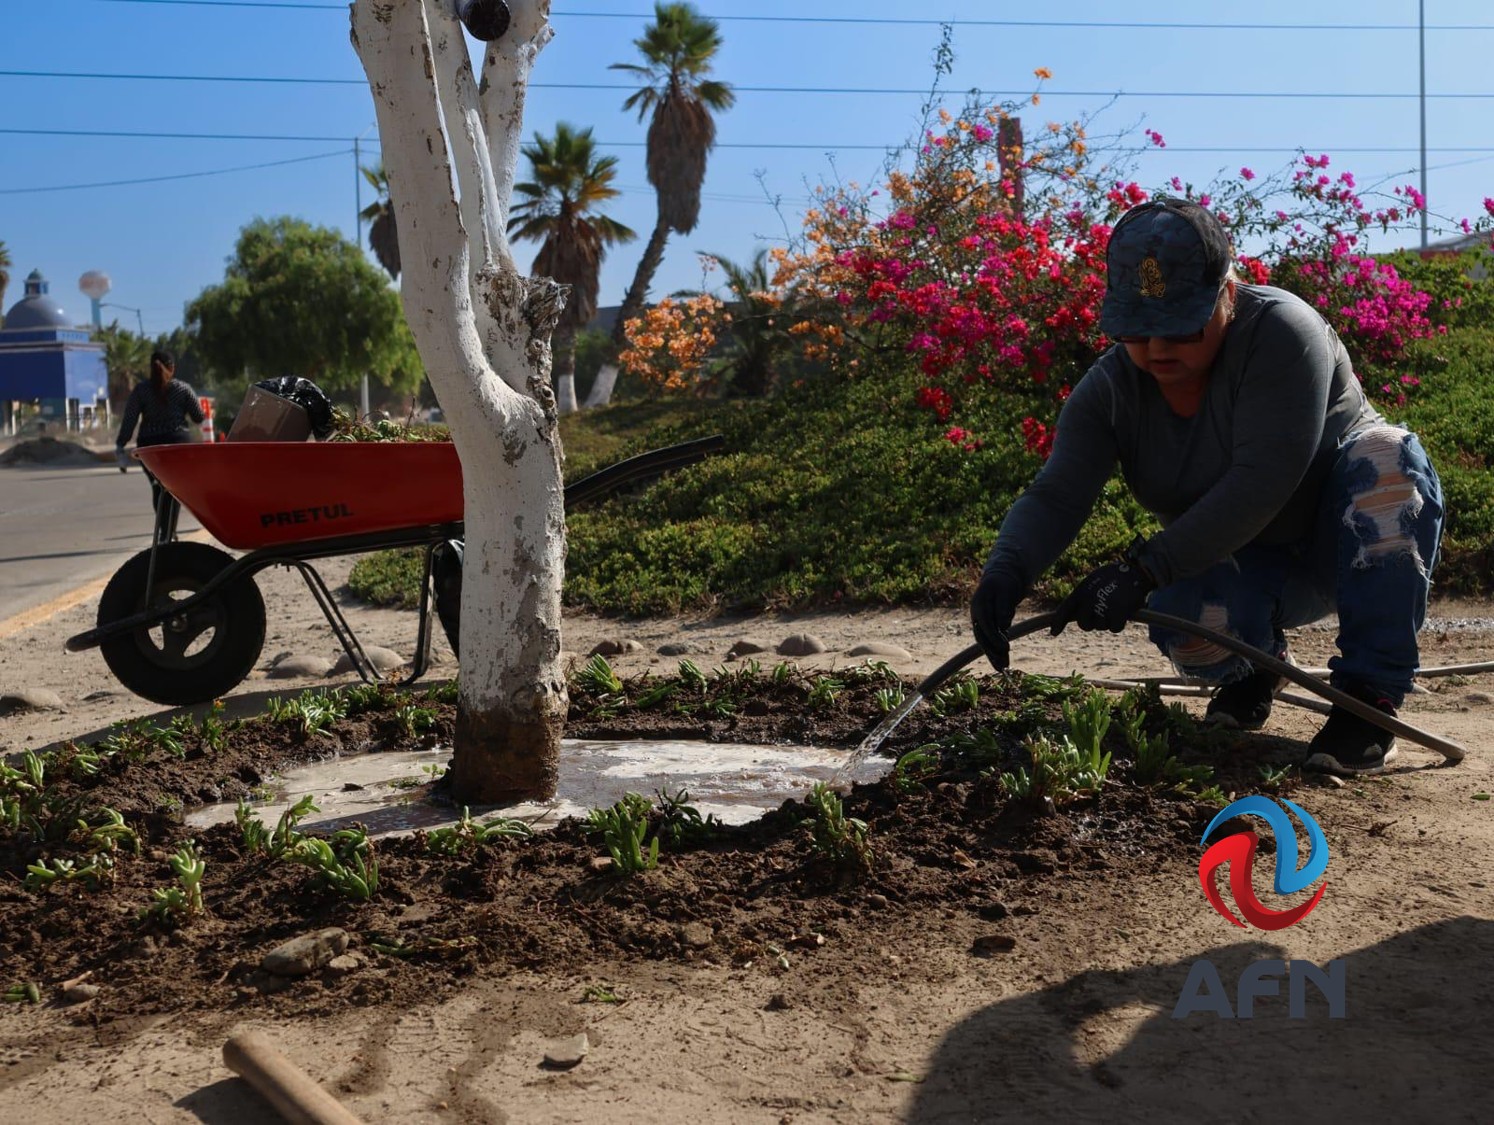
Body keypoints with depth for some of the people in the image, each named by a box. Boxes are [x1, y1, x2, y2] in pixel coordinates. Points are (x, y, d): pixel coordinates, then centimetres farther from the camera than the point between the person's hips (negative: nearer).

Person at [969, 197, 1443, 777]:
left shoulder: (1280, 331, -28)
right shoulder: (1111, 389, -13)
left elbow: (1259, 485, -36)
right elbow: (1055, 496, -22)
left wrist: (1141, 571, -41)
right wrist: (1005, 572, -43)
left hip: (1357, 539, -2)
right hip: (1251, 567, 2)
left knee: (1384, 455, -34)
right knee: (1185, 628, -31)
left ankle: (1371, 695, -23)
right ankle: (1256, 664, 10)